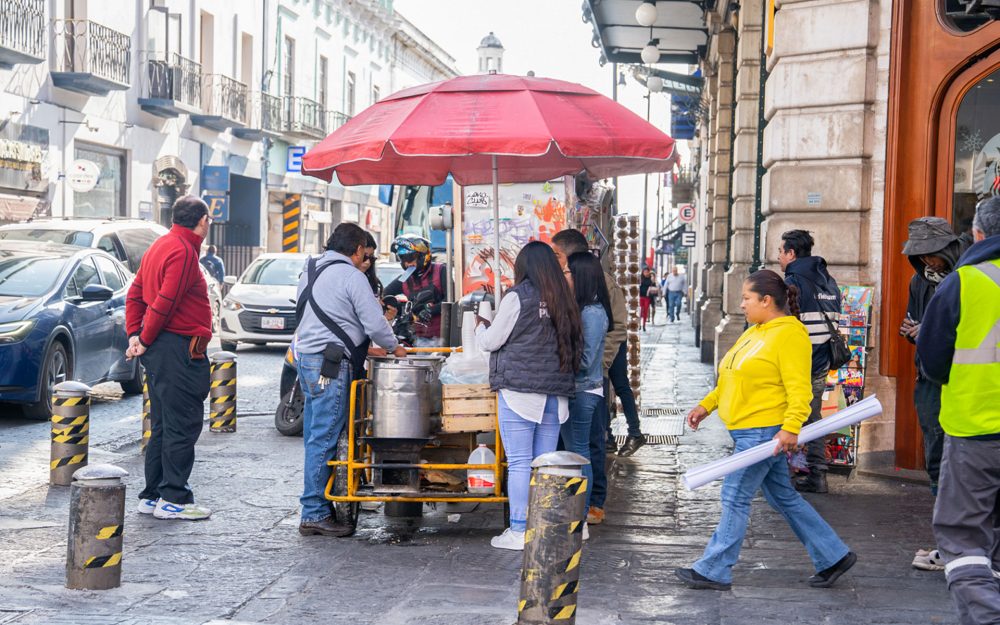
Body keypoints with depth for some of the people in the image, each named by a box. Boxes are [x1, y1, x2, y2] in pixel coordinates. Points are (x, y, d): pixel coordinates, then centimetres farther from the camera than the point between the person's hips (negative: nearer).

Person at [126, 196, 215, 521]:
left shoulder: (160, 246, 17)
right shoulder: (184, 251, -14)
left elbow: (135, 294, 17)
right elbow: (164, 302, -20)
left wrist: (135, 334, 10)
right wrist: (145, 340, -10)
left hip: (159, 349, 10)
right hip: (179, 350, -10)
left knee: (163, 425, 15)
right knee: (182, 424, -5)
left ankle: (152, 496, 19)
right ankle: (173, 499, -3)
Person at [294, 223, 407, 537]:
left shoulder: (311, 271, 16)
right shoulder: (351, 276, -11)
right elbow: (375, 324, -12)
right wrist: (394, 347, 8)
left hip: (305, 355, 9)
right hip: (331, 364, -9)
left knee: (315, 437, 12)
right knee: (324, 439, -7)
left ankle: (315, 509, 17)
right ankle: (315, 514, -6)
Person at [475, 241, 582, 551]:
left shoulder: (517, 297, -7)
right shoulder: (563, 301, 8)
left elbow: (491, 342, -2)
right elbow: (574, 345, 15)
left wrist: (481, 327, 19)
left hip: (519, 390, -5)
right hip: (555, 394, 5)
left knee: (519, 463, -3)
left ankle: (518, 531, -2)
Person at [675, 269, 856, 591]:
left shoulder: (789, 335, -15)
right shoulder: (755, 333, 16)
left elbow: (799, 388, -21)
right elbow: (733, 380, 23)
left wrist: (791, 427, -30)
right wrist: (706, 405, 16)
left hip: (764, 432, -10)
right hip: (747, 431, 10)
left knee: (735, 497, -4)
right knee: (784, 497, 14)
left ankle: (713, 571, 3)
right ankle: (833, 557, 21)